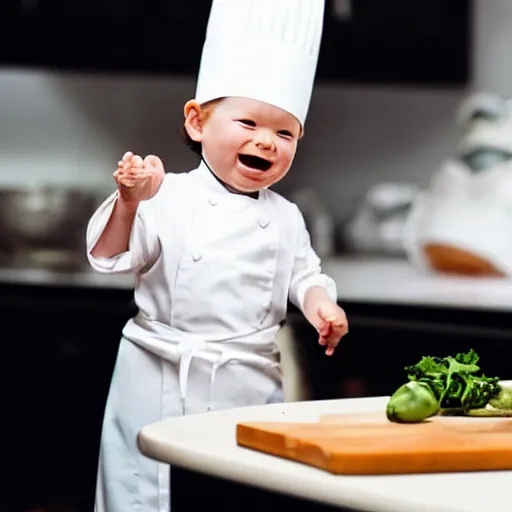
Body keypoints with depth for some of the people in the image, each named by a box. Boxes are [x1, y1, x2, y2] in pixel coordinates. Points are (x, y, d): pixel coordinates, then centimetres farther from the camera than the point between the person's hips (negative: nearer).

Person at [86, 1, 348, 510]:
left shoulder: (285, 217, 6)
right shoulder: (170, 197, -5)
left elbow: (303, 273, 17)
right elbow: (110, 257, -7)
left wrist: (318, 300, -4)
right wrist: (129, 202, -23)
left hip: (249, 383, 3)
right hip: (161, 378, -3)